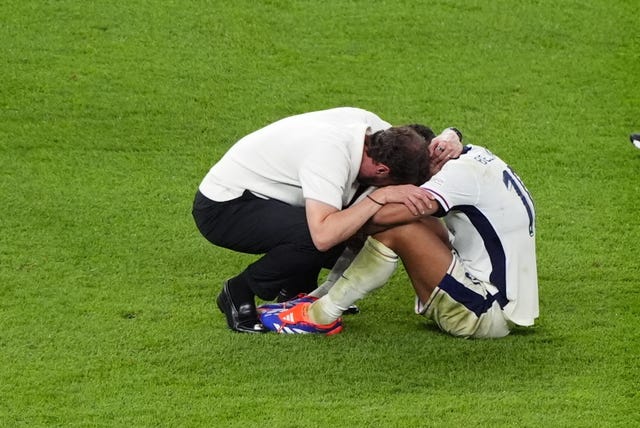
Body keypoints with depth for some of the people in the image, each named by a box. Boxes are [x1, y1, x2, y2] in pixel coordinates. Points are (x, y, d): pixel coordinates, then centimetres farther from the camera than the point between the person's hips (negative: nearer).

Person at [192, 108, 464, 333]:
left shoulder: (365, 121, -10)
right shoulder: (330, 154, -34)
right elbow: (323, 235, -45)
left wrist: (444, 144, -15)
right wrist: (381, 197, -40)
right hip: (221, 208, -9)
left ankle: (294, 291, 14)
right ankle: (239, 295, -9)